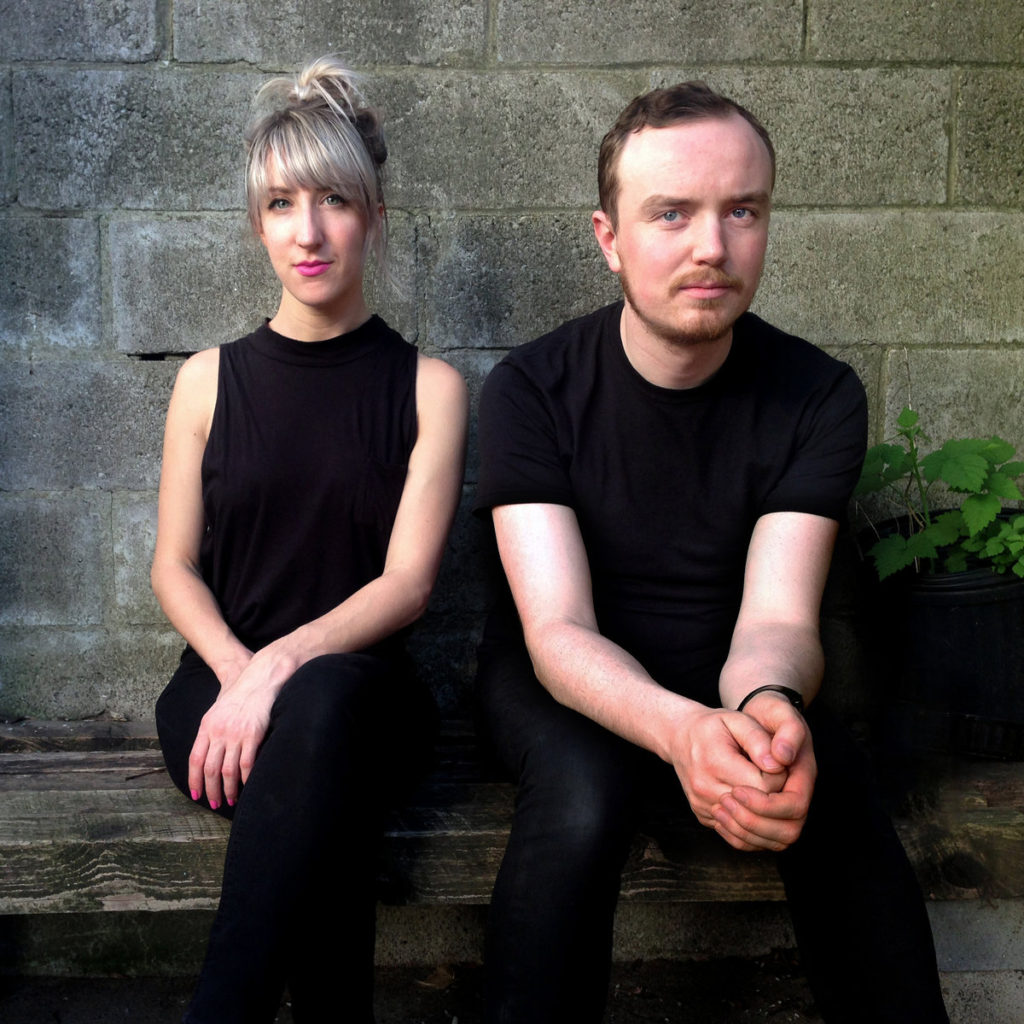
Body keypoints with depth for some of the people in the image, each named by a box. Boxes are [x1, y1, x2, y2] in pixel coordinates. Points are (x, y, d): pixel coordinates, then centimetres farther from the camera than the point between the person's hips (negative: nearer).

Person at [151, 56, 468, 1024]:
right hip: (222, 682, 1)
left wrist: (281, 666, -21)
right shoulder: (209, 380, 10)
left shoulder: (429, 387, 5)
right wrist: (237, 670, -12)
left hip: (362, 690, 0)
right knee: (325, 825, -36)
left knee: (324, 697, -39)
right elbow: (175, 565, 10)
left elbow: (408, 579, -4)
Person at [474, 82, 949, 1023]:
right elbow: (558, 630, -22)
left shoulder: (818, 397, -10)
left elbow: (777, 618, -18)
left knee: (835, 797, -28)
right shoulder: (533, 389, -15)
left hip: (730, 678, 2)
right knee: (581, 796, -34)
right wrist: (682, 730, -44)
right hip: (571, 684, -1)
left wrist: (767, 700, -44)